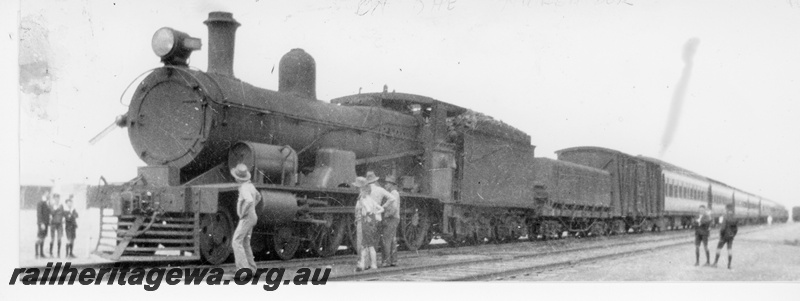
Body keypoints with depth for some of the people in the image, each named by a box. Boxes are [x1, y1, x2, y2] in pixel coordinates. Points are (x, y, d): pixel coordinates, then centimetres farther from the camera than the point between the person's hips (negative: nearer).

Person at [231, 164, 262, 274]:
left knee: (237, 242, -9)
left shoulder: (244, 188, -22)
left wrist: (243, 212, -25)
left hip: (246, 219, -10)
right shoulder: (250, 185, 10)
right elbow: (258, 197, 29)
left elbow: (249, 201, -41)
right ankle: (251, 268, 17)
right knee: (245, 243, 15)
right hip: (251, 217, 10)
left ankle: (243, 268, -15)